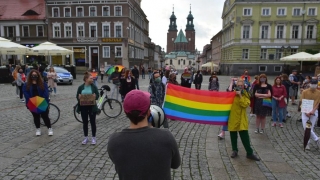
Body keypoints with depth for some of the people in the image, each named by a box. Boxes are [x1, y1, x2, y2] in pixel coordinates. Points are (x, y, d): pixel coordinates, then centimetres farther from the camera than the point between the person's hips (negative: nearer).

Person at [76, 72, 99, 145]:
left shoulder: (94, 86, -2)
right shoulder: (81, 87, 1)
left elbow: (97, 96, -1)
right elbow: (77, 96, 5)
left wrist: (95, 96, -24)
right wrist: (79, 97, -18)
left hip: (92, 107, -1)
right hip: (83, 107, 1)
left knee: (92, 122, 5)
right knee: (85, 122, 10)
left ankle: (93, 137, 18)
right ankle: (86, 137, 23)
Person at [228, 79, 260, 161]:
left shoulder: (246, 95, 2)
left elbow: (245, 105, -14)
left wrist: (240, 96, -18)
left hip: (242, 120, -1)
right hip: (233, 119, 1)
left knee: (245, 137, -1)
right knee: (233, 136, 11)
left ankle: (249, 153, 10)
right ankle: (234, 151, 27)